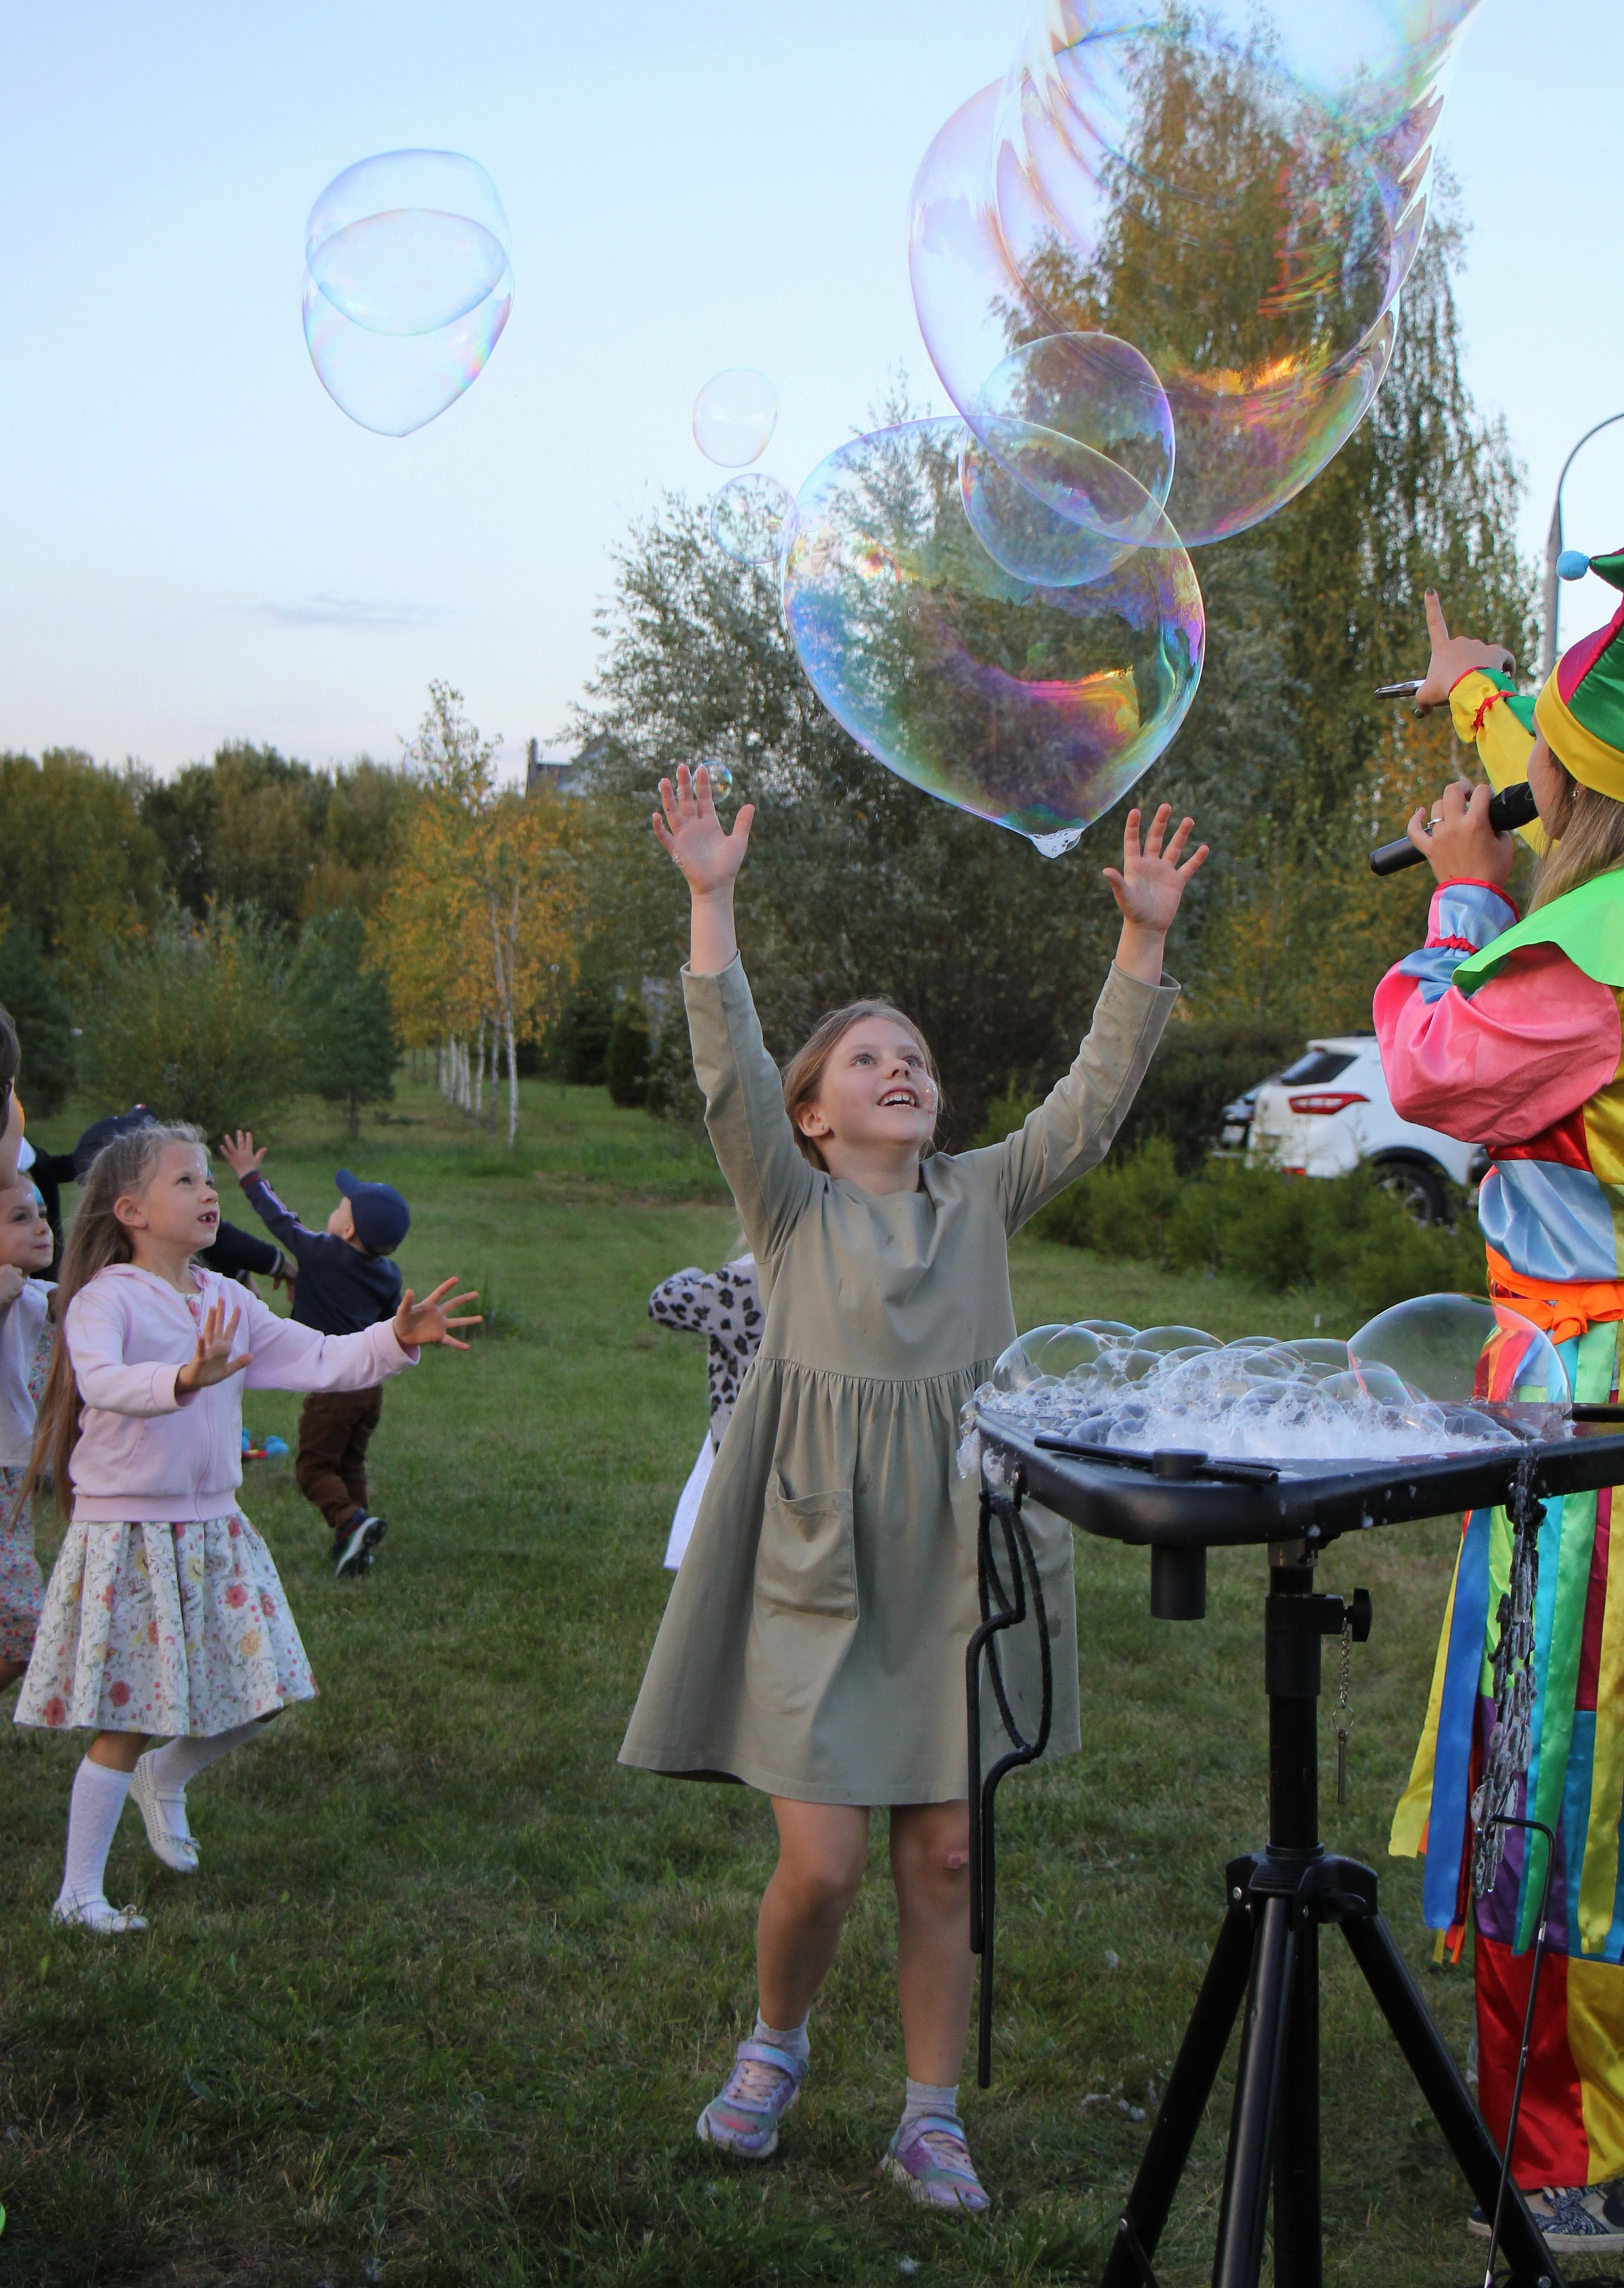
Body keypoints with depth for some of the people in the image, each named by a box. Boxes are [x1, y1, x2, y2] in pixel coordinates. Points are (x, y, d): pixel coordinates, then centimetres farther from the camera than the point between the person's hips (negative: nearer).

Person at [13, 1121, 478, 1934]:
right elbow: (101, 1381, -32)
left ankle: (163, 1779, 39)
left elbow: (317, 1360, 7)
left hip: (213, 1530, 7)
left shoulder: (225, 1302, 9)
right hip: (127, 1532, -7)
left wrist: (395, 1340, -9)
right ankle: (79, 1893, 13)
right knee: (125, 1727, -2)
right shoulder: (105, 1298, -13)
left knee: (256, 1697, 10)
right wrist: (183, 1380, -50)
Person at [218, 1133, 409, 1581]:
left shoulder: (320, 1254, -11)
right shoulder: (388, 1274, 5)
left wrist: (249, 1177, 13)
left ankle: (352, 1520, -22)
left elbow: (280, 1220, -1)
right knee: (350, 1465, 18)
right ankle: (352, 1545, 18)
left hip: (332, 1385, -6)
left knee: (314, 1467, 0)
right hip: (371, 1384, 6)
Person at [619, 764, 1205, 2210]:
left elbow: (1093, 1099, 1)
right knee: (821, 1864, -5)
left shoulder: (985, 1199, 11)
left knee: (946, 1856, 6)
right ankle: (775, 2044, 26)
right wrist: (713, 900, -21)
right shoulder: (792, 1208, 3)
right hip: (819, 1560, -3)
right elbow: (730, 1074, -11)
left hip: (956, 1561, 3)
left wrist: (1146, 939, -9)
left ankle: (932, 2120, 21)